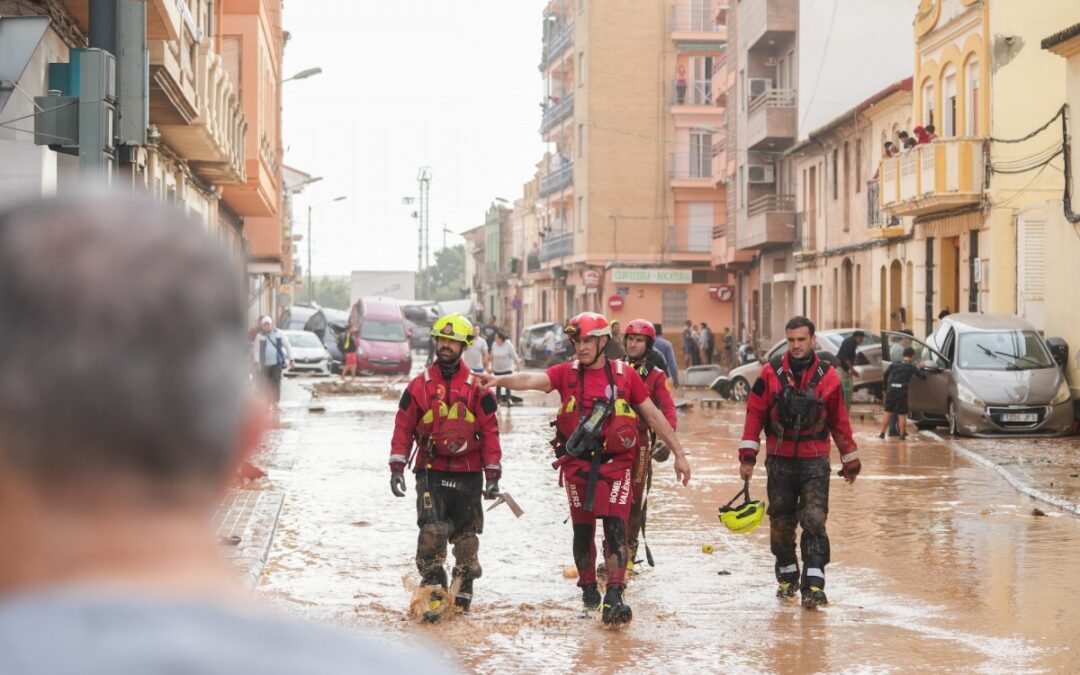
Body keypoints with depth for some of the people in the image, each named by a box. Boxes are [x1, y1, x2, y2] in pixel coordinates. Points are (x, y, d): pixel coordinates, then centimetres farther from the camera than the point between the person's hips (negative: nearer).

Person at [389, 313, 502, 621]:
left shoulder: (477, 389, 3)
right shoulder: (420, 385, 4)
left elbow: (489, 431, 4)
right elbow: (403, 427, 5)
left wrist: (492, 475, -1)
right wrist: (397, 467, -2)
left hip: (467, 473, 1)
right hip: (430, 471, -1)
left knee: (466, 535, 8)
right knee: (432, 530, -15)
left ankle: (463, 591, 23)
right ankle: (435, 591, -12)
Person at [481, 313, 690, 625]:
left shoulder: (625, 374, 2)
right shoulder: (567, 373, 2)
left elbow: (653, 415, 7)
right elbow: (532, 379, -15)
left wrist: (679, 453, 7)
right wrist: (499, 379, -35)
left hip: (616, 463, -1)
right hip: (577, 465, 1)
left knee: (615, 527, -11)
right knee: (583, 530, 10)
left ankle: (614, 599, -13)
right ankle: (588, 589, 29)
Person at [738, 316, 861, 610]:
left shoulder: (827, 376, 1)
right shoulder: (771, 373, -1)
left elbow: (839, 421, 9)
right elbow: (755, 414, 1)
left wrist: (851, 461, 15)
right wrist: (747, 456, -4)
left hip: (814, 462, -1)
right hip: (779, 461, 1)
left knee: (814, 521, -11)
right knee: (781, 522, 9)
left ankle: (813, 585, -13)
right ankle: (787, 576, 27)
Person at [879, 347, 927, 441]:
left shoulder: (894, 364, 10)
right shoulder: (912, 367, 3)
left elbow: (885, 376, 6)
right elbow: (923, 377, 8)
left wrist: (885, 389, 16)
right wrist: (920, 369, 26)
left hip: (891, 390, 3)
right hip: (902, 391, -3)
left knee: (888, 412, 11)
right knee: (902, 414, 6)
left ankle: (882, 433, 11)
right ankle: (902, 434, 8)